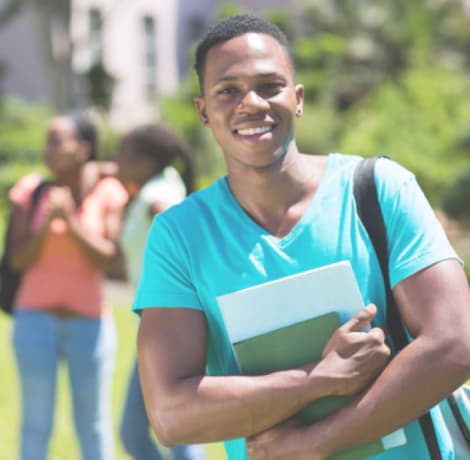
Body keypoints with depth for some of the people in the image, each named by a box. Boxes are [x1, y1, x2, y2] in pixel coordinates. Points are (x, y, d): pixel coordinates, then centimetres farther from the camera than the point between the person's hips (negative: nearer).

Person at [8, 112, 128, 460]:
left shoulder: (107, 193, -2)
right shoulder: (32, 191, 0)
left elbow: (109, 260, -7)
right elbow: (18, 259, -3)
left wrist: (72, 222, -18)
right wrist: (47, 222, -18)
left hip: (89, 322, 0)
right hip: (36, 317, 1)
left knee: (94, 424, 1)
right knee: (36, 422, -2)